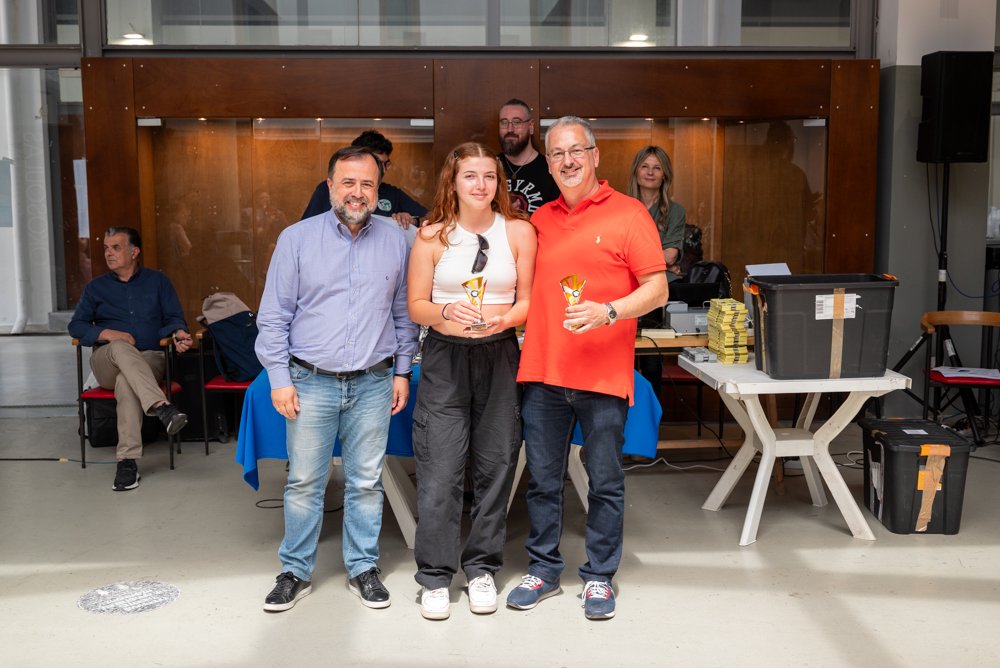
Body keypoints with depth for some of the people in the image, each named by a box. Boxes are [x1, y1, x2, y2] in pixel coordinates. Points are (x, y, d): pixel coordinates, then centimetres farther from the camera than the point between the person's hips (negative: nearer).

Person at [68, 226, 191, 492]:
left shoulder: (157, 281, 16)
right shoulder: (96, 287, 18)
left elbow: (175, 318, 10)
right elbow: (76, 326, 10)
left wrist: (178, 333, -15)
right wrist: (108, 334, -9)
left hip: (149, 360, -1)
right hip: (106, 364, 1)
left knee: (126, 381, -38)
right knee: (121, 348, -37)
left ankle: (128, 462, -43)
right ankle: (162, 407, -54)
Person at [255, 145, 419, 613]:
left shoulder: (395, 241, 5)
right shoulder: (297, 239, -1)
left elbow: (404, 312, 12)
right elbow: (274, 315, 1)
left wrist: (402, 371, 9)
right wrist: (279, 378, -4)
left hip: (373, 384, 1)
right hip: (311, 382, -1)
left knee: (366, 482, 9)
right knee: (304, 482, 5)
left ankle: (362, 568, 24)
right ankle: (296, 571, 21)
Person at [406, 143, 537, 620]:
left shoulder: (519, 231, 4)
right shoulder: (432, 236, 2)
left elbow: (529, 300, 5)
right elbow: (416, 306, 3)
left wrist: (505, 317, -15)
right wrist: (446, 312, -17)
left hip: (499, 354, 1)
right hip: (445, 355, -1)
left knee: (495, 463, 6)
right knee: (440, 468, -3)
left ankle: (482, 569, 22)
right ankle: (435, 576, 11)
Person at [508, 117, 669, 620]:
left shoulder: (628, 214, -1)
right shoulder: (539, 220, 14)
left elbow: (657, 289, -6)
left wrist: (609, 312, -20)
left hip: (603, 373, -4)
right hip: (541, 370, 4)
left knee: (605, 481, 5)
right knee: (543, 478, 10)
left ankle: (599, 577, 20)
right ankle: (543, 570, 25)